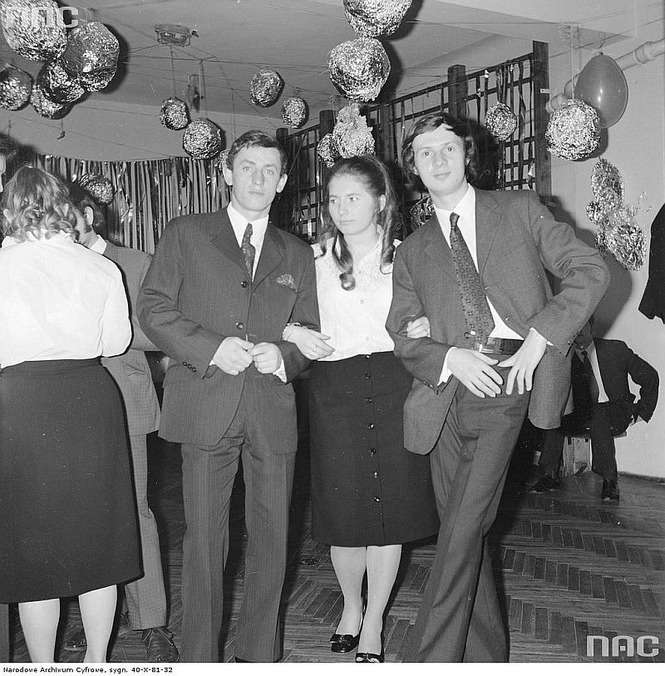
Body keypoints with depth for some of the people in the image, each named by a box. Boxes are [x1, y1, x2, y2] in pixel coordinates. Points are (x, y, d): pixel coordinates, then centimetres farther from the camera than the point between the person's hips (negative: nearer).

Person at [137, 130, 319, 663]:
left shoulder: (297, 254, 18)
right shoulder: (185, 235, 9)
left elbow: (310, 330, 16)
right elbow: (154, 308, 1)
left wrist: (283, 355, -6)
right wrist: (211, 348, -12)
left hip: (274, 407, 3)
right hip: (205, 406, -2)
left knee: (272, 537, 7)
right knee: (204, 538, 1)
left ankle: (261, 654, 22)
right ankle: (199, 658, 15)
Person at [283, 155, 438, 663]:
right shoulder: (313, 259, 6)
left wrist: (426, 328, -4)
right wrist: (294, 332, -7)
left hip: (394, 386, 1)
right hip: (335, 388, 0)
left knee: (392, 506, 2)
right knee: (344, 507, 3)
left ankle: (374, 624, 19)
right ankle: (351, 606, 30)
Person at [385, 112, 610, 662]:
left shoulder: (520, 210, 10)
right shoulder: (413, 252, 15)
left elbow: (590, 269, 3)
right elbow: (400, 335, 10)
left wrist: (540, 337, -8)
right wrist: (449, 358, -10)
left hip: (508, 386, -3)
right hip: (446, 393, 3)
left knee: (465, 527, -12)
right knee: (464, 532, 7)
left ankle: (431, 657, -2)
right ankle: (486, 656, 23)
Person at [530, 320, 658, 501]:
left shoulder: (615, 349, 3)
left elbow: (650, 376, 7)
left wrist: (642, 411, 1)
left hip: (615, 413, -3)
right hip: (581, 415, 3)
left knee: (597, 415, -37)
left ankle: (609, 480, -32)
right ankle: (550, 475, -23)